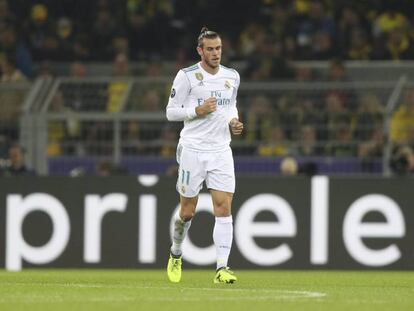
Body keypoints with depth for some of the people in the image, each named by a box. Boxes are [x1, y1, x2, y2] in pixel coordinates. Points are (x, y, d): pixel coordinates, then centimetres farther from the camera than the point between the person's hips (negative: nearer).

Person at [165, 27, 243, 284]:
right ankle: (176, 255, 32)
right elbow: (171, 112, -2)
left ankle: (222, 268, -12)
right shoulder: (187, 76, -5)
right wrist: (197, 111, -17)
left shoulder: (232, 77, 9)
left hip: (221, 151, 3)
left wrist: (234, 122, 4)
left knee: (224, 208, -10)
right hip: (193, 149, -3)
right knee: (188, 212, 4)